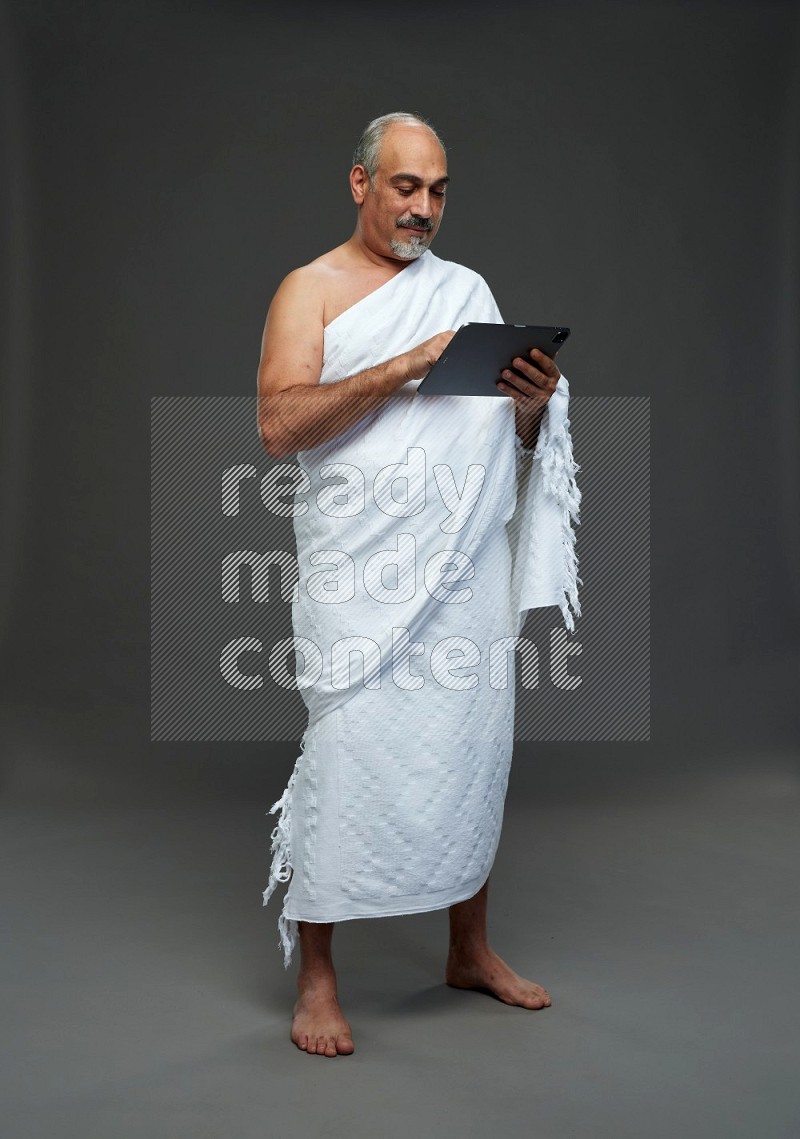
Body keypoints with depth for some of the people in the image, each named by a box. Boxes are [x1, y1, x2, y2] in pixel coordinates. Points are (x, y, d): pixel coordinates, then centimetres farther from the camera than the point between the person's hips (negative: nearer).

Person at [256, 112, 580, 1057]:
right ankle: (315, 976, 10)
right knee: (349, 755, -5)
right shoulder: (312, 290, 3)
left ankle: (470, 951, 27)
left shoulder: (468, 290, 17)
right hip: (364, 573, -4)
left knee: (472, 748, 9)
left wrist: (533, 402, -5)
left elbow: (510, 436, 19)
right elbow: (278, 426, -12)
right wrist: (404, 366, -19)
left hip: (470, 565, 5)